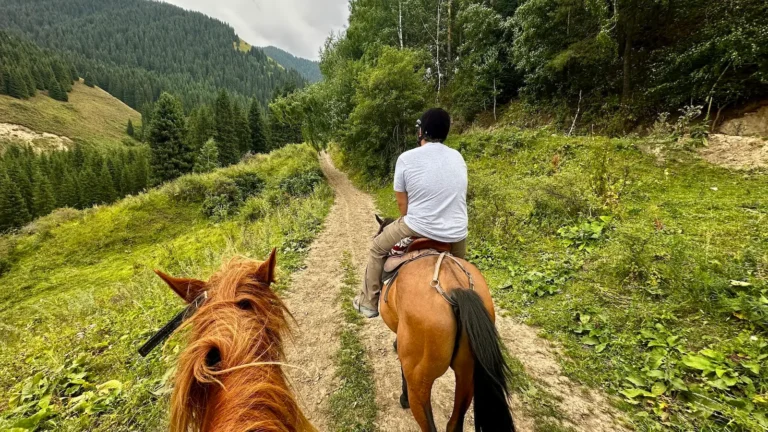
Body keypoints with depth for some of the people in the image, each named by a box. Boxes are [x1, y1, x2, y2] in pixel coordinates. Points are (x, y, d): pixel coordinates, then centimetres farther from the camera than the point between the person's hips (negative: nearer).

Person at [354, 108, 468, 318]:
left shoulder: (407, 158, -7)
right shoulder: (458, 158, 6)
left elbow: (402, 203, -2)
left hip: (419, 229, -4)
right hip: (456, 234, 4)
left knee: (378, 248, 22)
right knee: (457, 263, 37)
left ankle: (369, 302, 32)